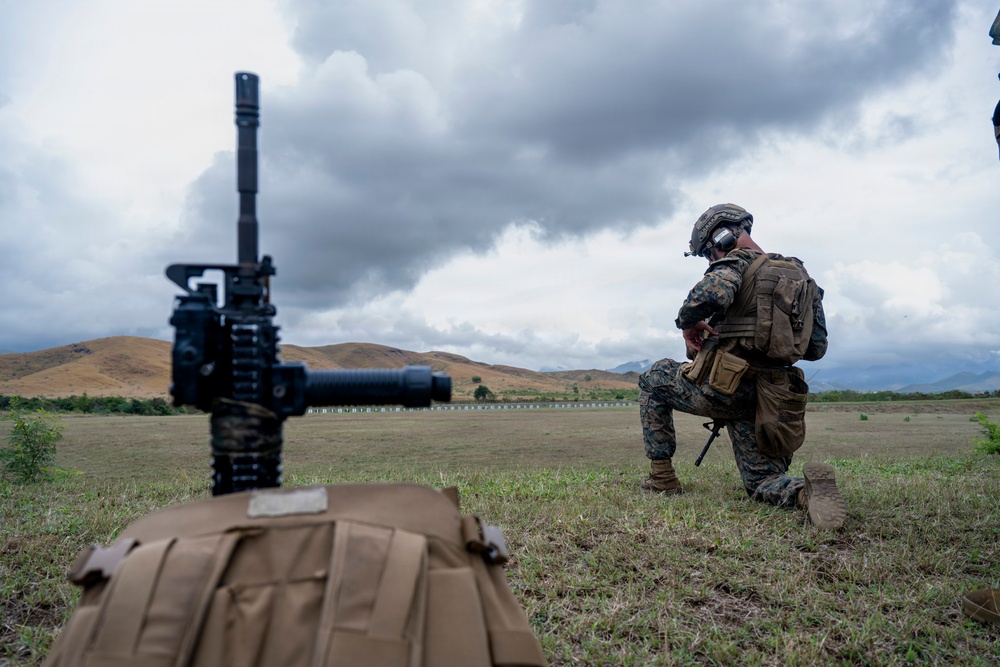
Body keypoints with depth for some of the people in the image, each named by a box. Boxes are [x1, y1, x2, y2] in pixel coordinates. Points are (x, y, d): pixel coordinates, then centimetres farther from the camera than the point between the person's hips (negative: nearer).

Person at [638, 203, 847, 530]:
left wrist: (688, 324, -11)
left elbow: (710, 293, -31)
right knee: (762, 482, 15)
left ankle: (662, 477, 17)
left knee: (653, 380, 21)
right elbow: (817, 348, 16)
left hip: (720, 388, -6)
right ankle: (807, 490, -21)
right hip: (765, 399, 6)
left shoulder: (737, 261, -5)